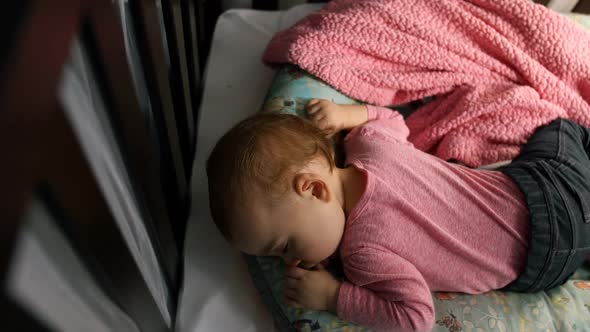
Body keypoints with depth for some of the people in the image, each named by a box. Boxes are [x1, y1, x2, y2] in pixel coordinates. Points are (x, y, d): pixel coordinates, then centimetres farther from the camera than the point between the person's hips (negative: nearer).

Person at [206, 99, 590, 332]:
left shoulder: (364, 250, -33)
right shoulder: (371, 142, -15)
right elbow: (394, 119, 7)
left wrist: (333, 296, -32)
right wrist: (349, 113, -8)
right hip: (525, 179, 5)